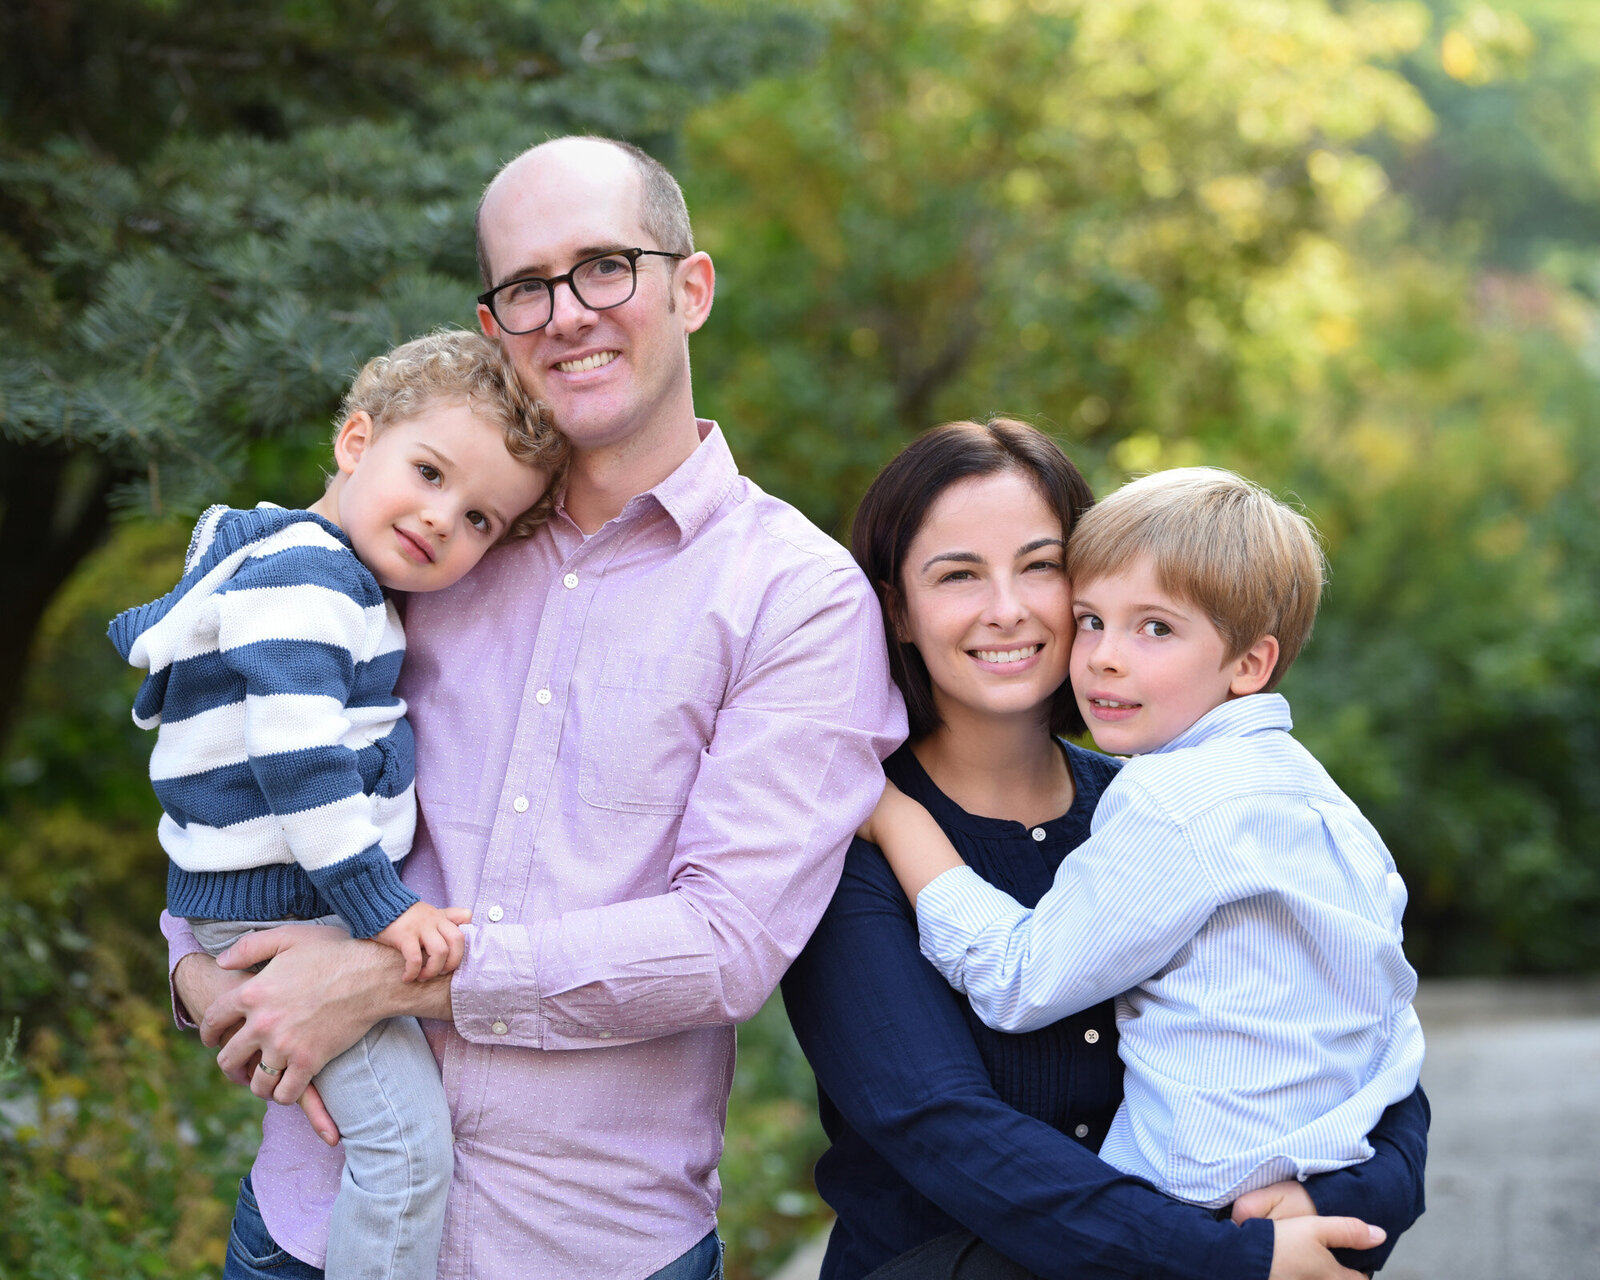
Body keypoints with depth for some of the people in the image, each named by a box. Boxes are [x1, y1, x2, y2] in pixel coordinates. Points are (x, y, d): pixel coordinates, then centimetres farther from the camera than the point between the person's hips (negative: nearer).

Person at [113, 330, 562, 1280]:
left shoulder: (346, 575, 13)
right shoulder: (302, 579, -20)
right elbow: (299, 761, -27)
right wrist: (380, 905, -26)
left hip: (334, 902, 10)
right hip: (281, 913, -10)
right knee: (407, 1135, -15)